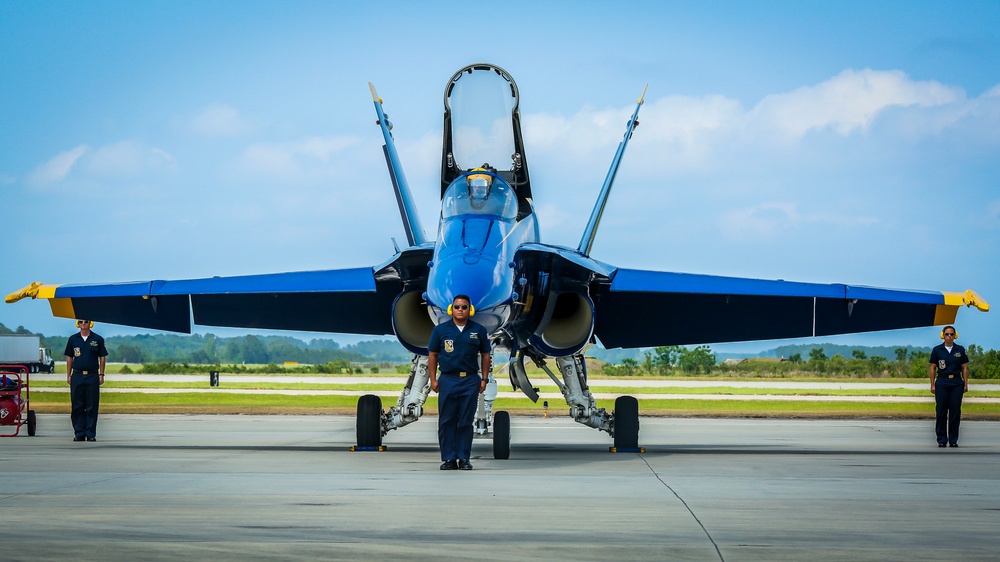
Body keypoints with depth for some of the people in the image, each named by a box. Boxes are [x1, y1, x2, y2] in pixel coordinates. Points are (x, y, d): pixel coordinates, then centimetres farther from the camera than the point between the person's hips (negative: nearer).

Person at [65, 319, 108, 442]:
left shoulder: (98, 340, 4)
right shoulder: (73, 339, 8)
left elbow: (103, 357, 7)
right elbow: (69, 358, 11)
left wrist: (101, 375, 1)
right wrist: (68, 375, 7)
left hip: (92, 376, -1)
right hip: (77, 376, 1)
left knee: (92, 407, 0)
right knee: (77, 407, 2)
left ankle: (91, 434, 4)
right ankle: (79, 433, 8)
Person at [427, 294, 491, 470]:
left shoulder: (478, 330, 5)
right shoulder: (440, 330, 3)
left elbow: (485, 355, 10)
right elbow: (432, 355, 7)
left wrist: (484, 379, 3)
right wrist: (433, 380, 1)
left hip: (470, 380, 0)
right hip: (448, 380, 0)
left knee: (466, 422, 3)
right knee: (447, 421, 0)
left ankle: (464, 458, 8)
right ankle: (449, 458, 5)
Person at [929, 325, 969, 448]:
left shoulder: (960, 350, 5)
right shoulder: (937, 350, 3)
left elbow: (964, 368, 7)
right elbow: (933, 368, 5)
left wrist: (966, 384, 3)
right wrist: (932, 385, 0)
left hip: (957, 384, 1)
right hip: (942, 384, -1)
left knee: (955, 412, 0)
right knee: (941, 412, -1)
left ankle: (953, 440, 8)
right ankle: (942, 440, 5)